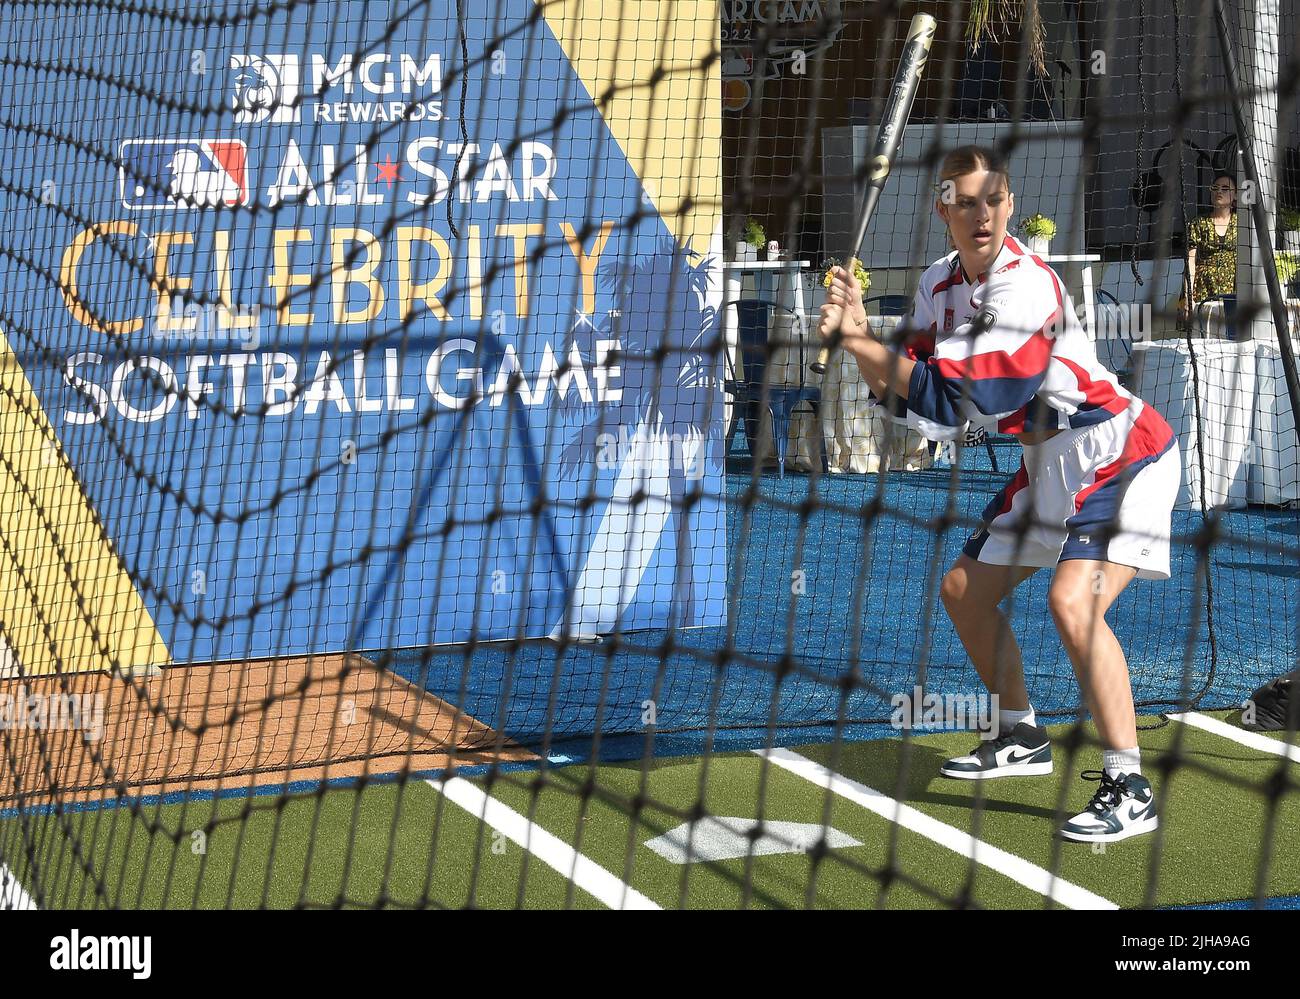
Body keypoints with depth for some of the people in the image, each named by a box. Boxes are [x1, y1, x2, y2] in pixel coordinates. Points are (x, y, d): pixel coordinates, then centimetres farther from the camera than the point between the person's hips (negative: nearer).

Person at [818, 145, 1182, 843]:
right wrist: (854, 337, -14)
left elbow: (951, 400, -28)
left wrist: (860, 340, -23)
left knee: (1073, 601, -28)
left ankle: (1129, 789, -21)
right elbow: (905, 391, 2)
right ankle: (1022, 739, 34)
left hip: (1121, 454, -9)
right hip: (1050, 465, 9)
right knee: (964, 590, 15)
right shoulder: (938, 285, 1)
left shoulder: (1026, 286, -26)